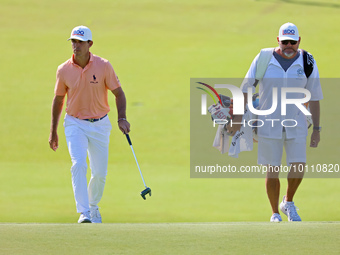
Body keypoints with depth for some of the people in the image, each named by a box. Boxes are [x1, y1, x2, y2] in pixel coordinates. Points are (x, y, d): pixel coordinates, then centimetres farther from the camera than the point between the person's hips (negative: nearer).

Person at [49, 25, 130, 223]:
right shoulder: (64, 70, -5)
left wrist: (122, 118, -17)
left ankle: (93, 206, 33)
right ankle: (84, 212, -25)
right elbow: (58, 99, 8)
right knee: (79, 165, -22)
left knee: (100, 173, 6)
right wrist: (53, 131, 12)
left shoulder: (103, 66, -9)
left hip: (100, 125, 1)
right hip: (75, 124, -1)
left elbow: (118, 93, -2)